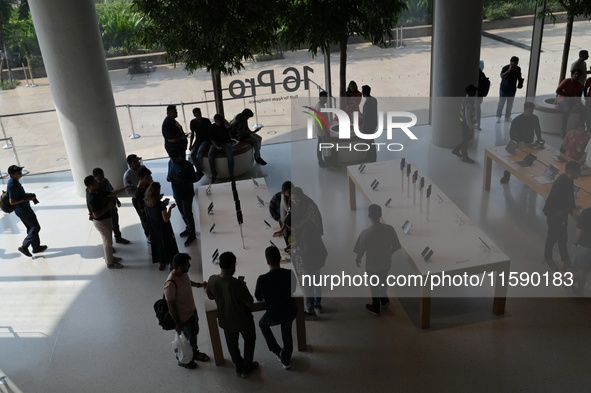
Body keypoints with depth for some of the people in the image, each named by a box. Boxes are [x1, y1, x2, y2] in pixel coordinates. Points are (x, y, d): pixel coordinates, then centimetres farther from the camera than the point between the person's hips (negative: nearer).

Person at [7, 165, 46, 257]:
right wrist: (26, 198, -23)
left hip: (22, 209, 10)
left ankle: (36, 247, 29)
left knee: (31, 228, 18)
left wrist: (27, 195, 8)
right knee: (36, 228, -1)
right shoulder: (13, 185, -26)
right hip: (23, 210, -10)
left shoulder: (14, 181, 5)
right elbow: (12, 202, -26)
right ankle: (24, 247, 5)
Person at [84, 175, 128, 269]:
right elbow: (96, 215, -31)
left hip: (106, 219, 9)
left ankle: (109, 257, 43)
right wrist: (108, 207, -25)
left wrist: (124, 188, 0)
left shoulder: (98, 192, -4)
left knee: (107, 240, 25)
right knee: (108, 242, 6)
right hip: (101, 222, -9)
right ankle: (110, 263, 21)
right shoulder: (92, 199, -31)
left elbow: (111, 194, 5)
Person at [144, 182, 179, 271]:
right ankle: (171, 262, 28)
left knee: (157, 243, 22)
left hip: (153, 227, 6)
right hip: (163, 228, -6)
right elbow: (166, 219, -24)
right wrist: (170, 208, -14)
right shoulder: (160, 204, -29)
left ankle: (161, 262, 35)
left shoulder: (147, 202, -10)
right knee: (167, 243, 15)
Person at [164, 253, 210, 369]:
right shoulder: (171, 284, -38)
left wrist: (199, 284, 1)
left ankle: (195, 353, 54)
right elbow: (171, 306, -27)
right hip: (183, 317, -8)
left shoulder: (183, 273, -13)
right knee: (186, 338, 17)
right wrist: (177, 324, -18)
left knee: (194, 333, 28)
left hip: (192, 310, 8)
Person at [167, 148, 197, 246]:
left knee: (188, 214, 1)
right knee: (182, 213, 21)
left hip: (187, 194, -7)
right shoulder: (170, 163, -3)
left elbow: (194, 178, -17)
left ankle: (192, 235, 15)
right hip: (176, 193, 7)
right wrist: (168, 177, -11)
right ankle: (188, 228, 42)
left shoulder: (187, 165, -22)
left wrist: (181, 180, -28)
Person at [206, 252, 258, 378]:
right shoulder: (238, 284, -35)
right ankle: (247, 368, 39)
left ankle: (239, 366, 47)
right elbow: (250, 303, -22)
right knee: (249, 341, 25)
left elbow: (210, 297, 0)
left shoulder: (212, 280, -20)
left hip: (225, 320, 4)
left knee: (232, 343, 27)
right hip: (242, 320, -4)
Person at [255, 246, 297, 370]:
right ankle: (286, 360, 46)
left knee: (262, 324, 31)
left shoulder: (263, 279, -25)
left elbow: (258, 298, -8)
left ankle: (277, 351, 34)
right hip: (290, 312, 3)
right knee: (287, 333, 31)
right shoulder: (290, 274, -14)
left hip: (274, 316, -3)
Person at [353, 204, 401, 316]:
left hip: (372, 265, -3)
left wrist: (358, 259, 7)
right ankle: (384, 300, 52)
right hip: (386, 263, 3)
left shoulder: (365, 233, -26)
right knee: (383, 282, 31)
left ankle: (376, 308, 39)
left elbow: (360, 251, -15)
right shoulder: (389, 229, -18)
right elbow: (396, 246, -7)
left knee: (374, 286, 21)